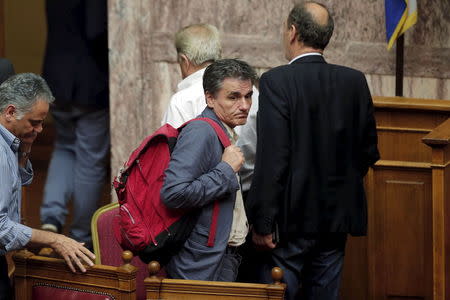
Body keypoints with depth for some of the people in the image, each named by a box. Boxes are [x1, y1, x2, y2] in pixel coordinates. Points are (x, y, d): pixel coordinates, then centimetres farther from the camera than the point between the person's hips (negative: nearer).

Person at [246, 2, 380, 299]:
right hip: (338, 216, 5)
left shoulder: (277, 81, -13)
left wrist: (262, 223, -14)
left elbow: (272, 157, -17)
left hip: (292, 219, -5)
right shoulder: (355, 82, 3)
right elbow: (369, 151, 8)